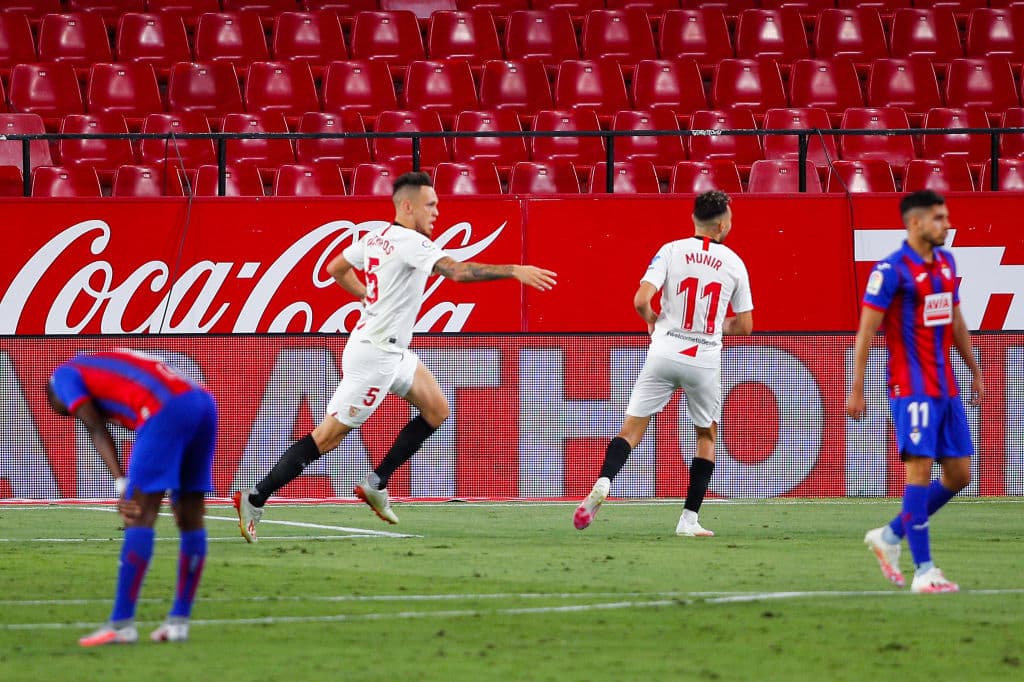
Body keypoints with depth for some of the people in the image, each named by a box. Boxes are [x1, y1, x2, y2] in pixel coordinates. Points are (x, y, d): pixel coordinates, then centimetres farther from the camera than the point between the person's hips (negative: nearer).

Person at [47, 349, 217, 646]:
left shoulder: (64, 376, 17)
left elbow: (97, 431, 3)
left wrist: (122, 485, -5)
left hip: (167, 410, -8)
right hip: (204, 402, 8)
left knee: (140, 518, -7)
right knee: (190, 519, 11)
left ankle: (121, 624, -8)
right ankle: (178, 621, 15)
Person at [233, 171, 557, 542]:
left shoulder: (375, 238, 8)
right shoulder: (410, 242, -19)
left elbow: (335, 268, 21)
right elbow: (457, 271, -31)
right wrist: (514, 271, -32)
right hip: (374, 355, -10)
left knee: (436, 410, 14)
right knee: (328, 435, -6)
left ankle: (376, 483, 16)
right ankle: (254, 500, -3)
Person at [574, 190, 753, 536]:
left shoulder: (672, 250, -1)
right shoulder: (733, 263, 4)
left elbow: (641, 301, -11)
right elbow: (745, 326, 8)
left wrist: (652, 320, 11)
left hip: (665, 352, -1)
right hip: (706, 360, 1)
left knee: (632, 428, 2)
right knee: (707, 434, 18)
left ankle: (602, 484, -25)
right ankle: (689, 520, 12)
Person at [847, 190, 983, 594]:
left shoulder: (946, 262, 12)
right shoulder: (892, 270, -11)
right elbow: (866, 330, -11)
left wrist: (975, 371, 23)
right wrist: (856, 389, -14)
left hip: (946, 387, 8)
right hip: (912, 388, -8)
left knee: (959, 473, 6)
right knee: (920, 468, -11)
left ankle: (890, 536, 22)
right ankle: (924, 572, -9)